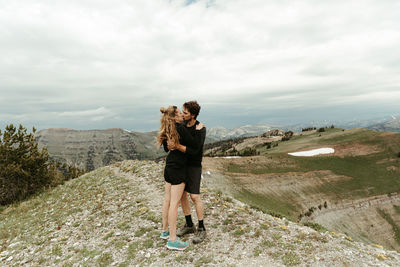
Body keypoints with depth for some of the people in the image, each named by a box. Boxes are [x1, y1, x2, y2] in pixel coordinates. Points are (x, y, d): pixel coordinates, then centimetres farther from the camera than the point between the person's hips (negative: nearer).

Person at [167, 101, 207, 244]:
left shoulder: (200, 128, -19)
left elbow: (194, 150, -26)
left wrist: (176, 146, -33)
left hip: (194, 165, -7)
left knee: (195, 196, -7)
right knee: (182, 194, 9)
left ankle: (201, 229, 9)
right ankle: (189, 225, 24)